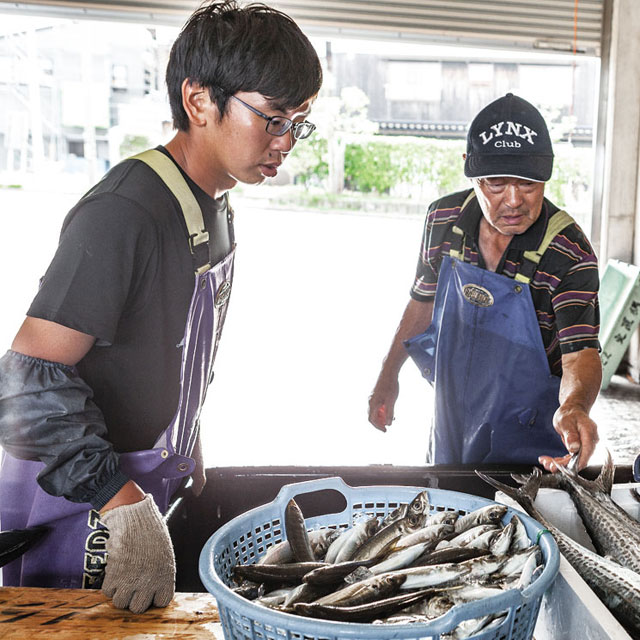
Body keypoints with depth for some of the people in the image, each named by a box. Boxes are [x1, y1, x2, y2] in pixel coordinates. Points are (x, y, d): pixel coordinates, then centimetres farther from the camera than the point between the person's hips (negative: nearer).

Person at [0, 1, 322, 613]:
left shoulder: (214, 204, 5)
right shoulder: (124, 212, -25)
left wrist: (184, 445, 15)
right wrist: (125, 505, -29)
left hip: (149, 480, 8)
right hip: (70, 499, -8)